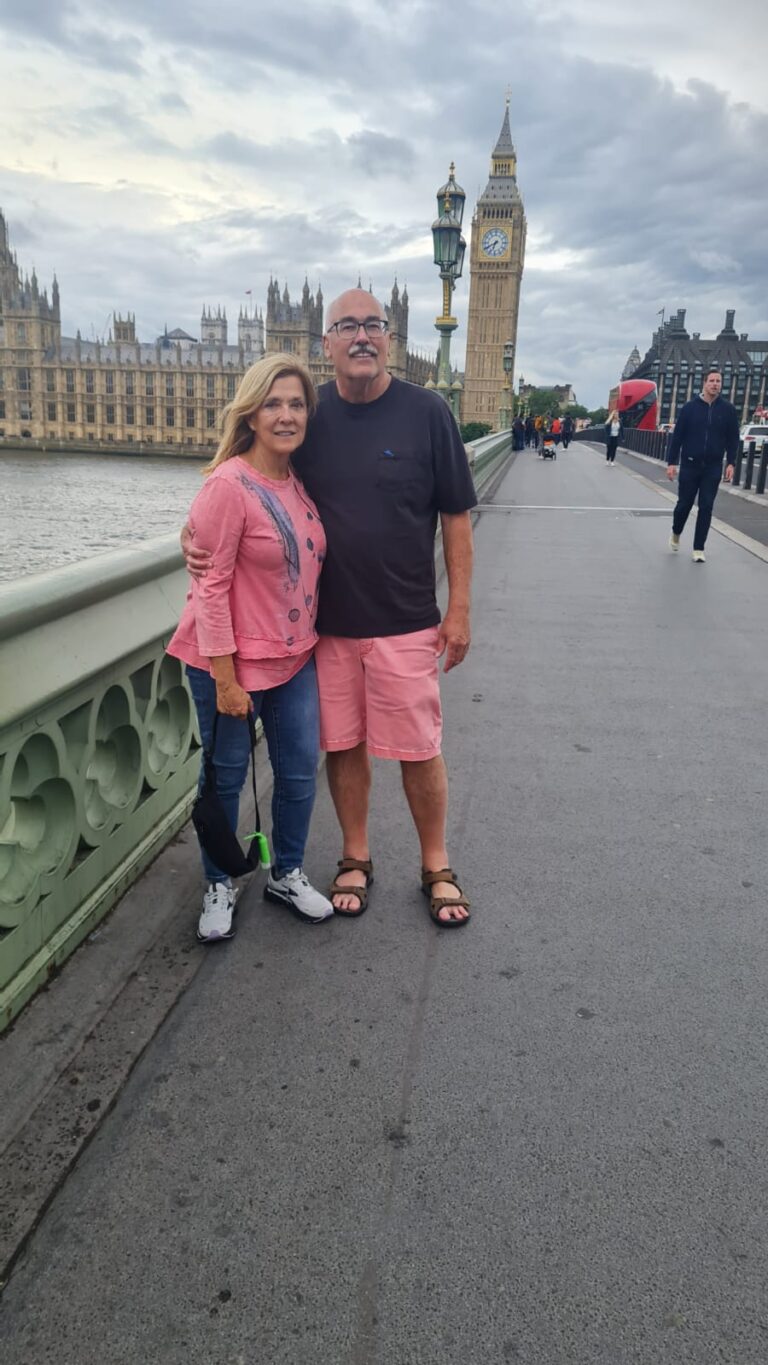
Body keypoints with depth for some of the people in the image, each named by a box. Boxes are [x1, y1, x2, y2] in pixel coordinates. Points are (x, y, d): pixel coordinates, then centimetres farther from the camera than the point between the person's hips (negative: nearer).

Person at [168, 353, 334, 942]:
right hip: (235, 662, -6)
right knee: (226, 776, 10)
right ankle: (219, 887, 30)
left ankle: (288, 874, 34)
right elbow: (211, 584, -18)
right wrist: (225, 677, -18)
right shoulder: (229, 485, -17)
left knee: (300, 771, 13)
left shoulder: (299, 483, 4)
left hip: (295, 656, 7)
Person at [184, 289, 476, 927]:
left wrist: (459, 609, -4)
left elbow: (456, 517, -1)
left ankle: (437, 867, 25)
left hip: (405, 622, -2)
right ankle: (355, 859, 31)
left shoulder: (426, 412, -4)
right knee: (343, 744, 11)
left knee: (419, 749, 5)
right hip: (326, 619, 2)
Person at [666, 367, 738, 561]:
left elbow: (733, 439, 5)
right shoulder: (689, 407, -3)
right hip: (689, 466, -1)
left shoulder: (728, 410, 1)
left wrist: (730, 463, -2)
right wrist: (671, 462, -5)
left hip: (713, 468, 1)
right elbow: (677, 436, -1)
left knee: (706, 507, 0)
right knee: (684, 504, 7)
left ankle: (699, 549, 6)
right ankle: (676, 534, 36)